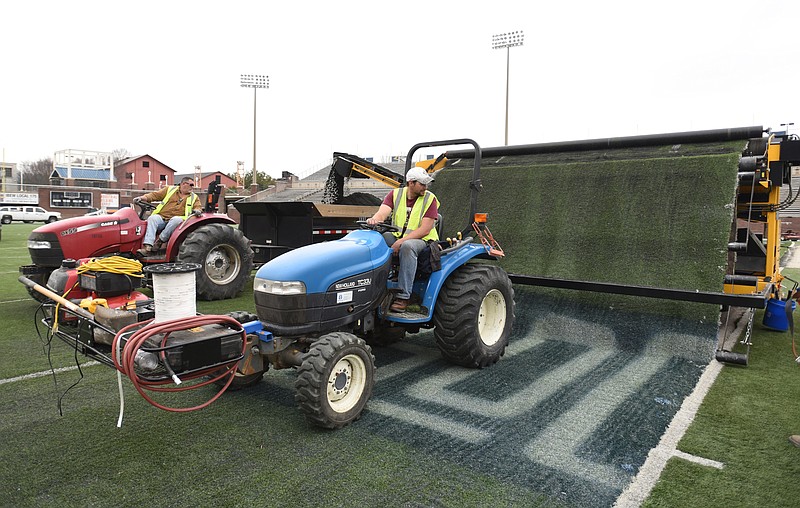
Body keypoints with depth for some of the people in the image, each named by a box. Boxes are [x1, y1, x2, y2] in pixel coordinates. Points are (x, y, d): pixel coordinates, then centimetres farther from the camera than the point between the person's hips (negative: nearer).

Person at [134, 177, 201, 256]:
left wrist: (196, 210, -16)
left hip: (175, 219, -1)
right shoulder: (170, 189, 15)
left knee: (177, 219, -35)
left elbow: (198, 207, 8)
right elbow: (155, 195, 11)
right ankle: (147, 247, -39)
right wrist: (142, 198, -5)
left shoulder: (193, 197, 18)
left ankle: (159, 241, -26)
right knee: (152, 218, -30)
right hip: (161, 217, 1)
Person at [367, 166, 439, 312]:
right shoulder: (395, 194, 5)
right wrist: (375, 219, -38)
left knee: (407, 246, -38)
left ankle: (403, 296, -35)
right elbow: (383, 212, -12)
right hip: (397, 235, 4)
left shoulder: (429, 199, -5)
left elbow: (425, 229, -13)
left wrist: (402, 241, -24)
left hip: (422, 240, -4)